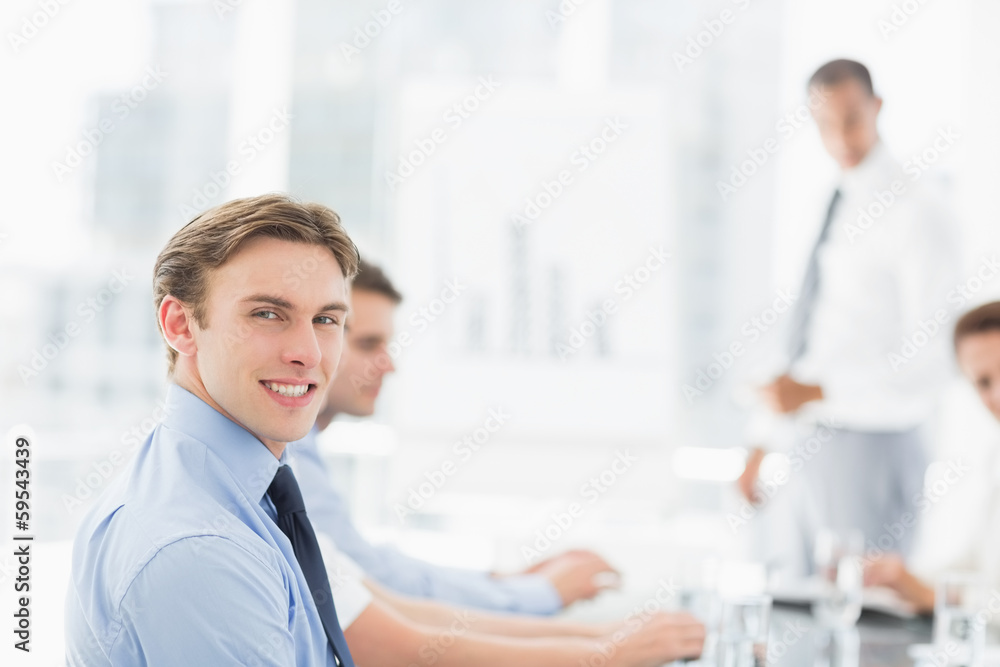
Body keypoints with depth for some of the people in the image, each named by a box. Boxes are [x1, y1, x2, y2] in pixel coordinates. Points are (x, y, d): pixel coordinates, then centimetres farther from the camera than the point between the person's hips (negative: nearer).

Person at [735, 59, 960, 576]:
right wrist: (762, 444, 17)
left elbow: (931, 358, -19)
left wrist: (815, 390, -26)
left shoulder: (913, 214, -12)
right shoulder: (831, 209, 12)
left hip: (871, 445, -8)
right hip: (811, 447, 8)